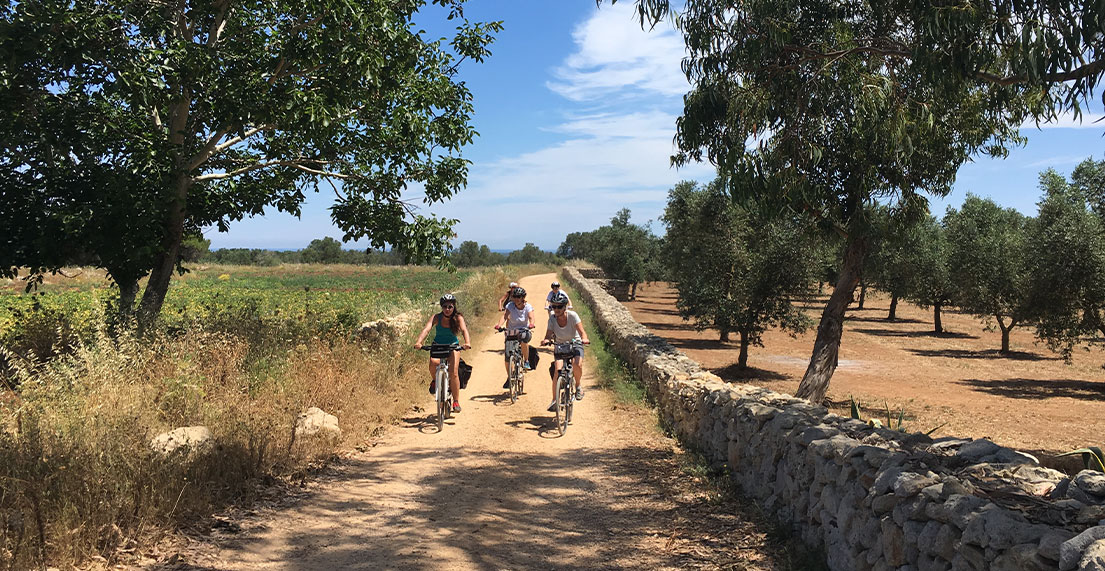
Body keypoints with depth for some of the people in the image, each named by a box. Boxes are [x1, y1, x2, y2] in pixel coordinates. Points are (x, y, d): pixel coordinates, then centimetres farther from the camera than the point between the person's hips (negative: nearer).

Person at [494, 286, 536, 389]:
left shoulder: (528, 307, -9)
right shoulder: (510, 306, -10)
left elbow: (531, 317, -25)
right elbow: (504, 316, -25)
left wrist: (531, 324, -49)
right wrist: (499, 324, -45)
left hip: (524, 331, -1)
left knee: (524, 339, -37)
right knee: (507, 355, -9)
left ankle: (526, 361, -14)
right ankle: (509, 377, 11)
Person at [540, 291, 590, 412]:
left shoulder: (572, 315, -19)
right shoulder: (552, 319, -12)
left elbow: (582, 332, -25)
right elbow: (548, 335, -16)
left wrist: (584, 339, -47)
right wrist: (546, 340, -39)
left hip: (575, 344, -2)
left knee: (577, 364, -30)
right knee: (558, 369, -21)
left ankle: (578, 386, 1)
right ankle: (554, 400, -11)